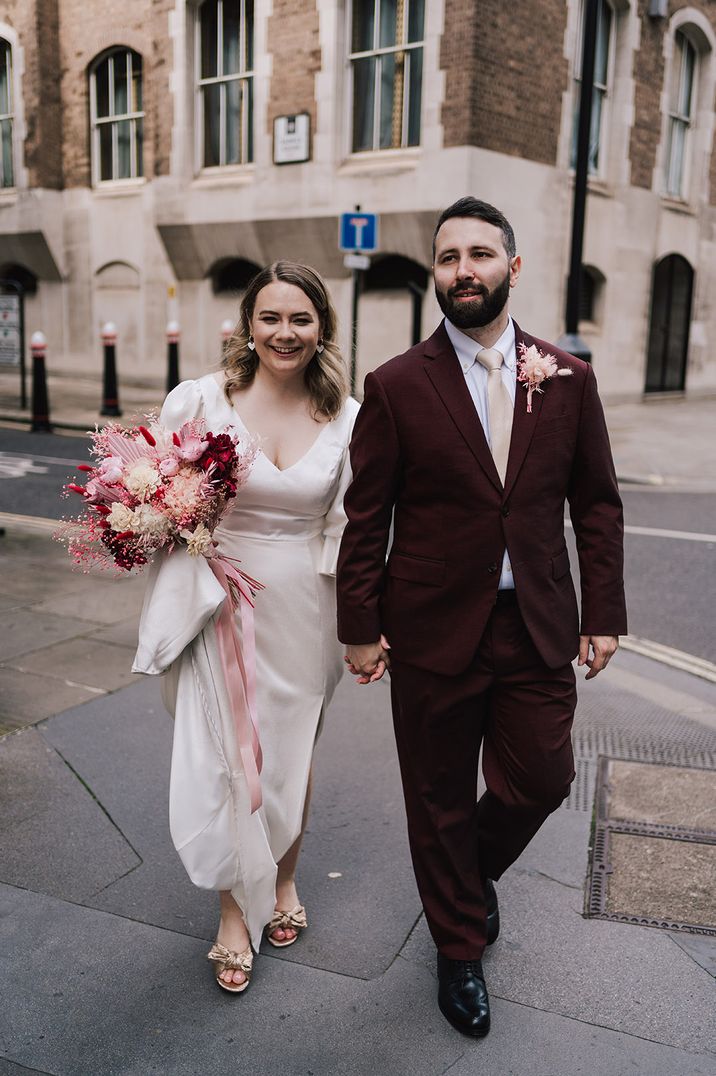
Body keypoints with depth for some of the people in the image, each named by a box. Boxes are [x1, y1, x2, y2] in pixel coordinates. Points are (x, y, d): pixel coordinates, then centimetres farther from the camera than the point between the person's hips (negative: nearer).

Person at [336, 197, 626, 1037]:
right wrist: (360, 627, -6)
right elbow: (366, 519, -4)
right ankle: (460, 948, 37)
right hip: (432, 631, -2)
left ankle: (475, 868, 45)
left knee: (541, 780, 10)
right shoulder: (396, 386, -6)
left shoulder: (568, 378, 1)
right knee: (440, 802, 12)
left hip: (539, 628, 2)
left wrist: (603, 614, 1)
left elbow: (596, 504, 5)